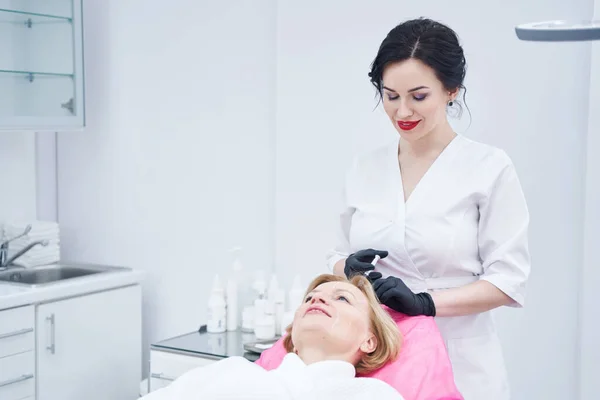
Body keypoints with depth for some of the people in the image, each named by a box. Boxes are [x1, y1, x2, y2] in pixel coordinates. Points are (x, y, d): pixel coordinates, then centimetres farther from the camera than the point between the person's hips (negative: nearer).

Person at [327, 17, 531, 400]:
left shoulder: (490, 167, -7)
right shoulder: (364, 167, 5)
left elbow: (508, 279, -10)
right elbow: (340, 256, 12)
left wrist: (425, 302, -21)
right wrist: (349, 268, -10)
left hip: (457, 365, -3)